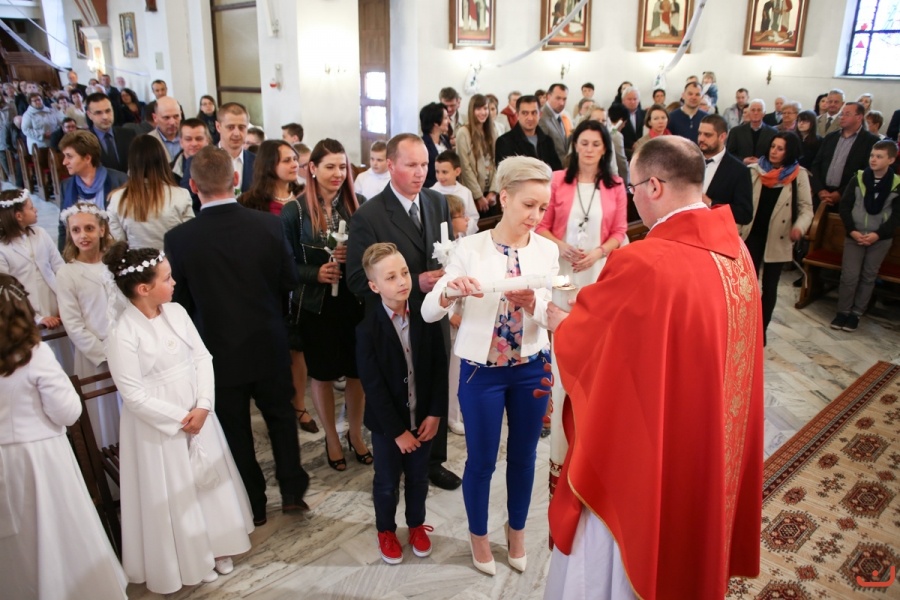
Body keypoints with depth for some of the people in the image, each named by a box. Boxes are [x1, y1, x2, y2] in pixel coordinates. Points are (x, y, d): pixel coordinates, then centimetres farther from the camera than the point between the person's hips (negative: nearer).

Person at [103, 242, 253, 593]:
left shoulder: (176, 312, -3)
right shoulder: (123, 332, -20)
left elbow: (202, 358, -1)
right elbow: (133, 395, -19)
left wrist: (203, 407, -12)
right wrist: (179, 418, -15)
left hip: (198, 413, 6)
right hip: (157, 424, -6)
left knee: (209, 480, 18)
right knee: (172, 493, 10)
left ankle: (214, 547, 38)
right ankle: (187, 561, 31)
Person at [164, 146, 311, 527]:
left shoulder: (179, 239, -18)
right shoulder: (268, 225, -16)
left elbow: (180, 301, -7)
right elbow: (288, 281, -4)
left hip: (220, 351, -1)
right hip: (269, 345, 1)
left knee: (235, 429, 17)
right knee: (281, 415, 22)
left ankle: (253, 506, 31)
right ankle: (292, 491, 29)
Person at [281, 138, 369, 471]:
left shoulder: (358, 206, -1)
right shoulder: (294, 211, -7)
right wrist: (315, 273, -19)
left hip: (355, 303, 2)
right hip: (315, 306, -1)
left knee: (357, 371, 10)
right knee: (322, 374, 13)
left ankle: (355, 434, 35)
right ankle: (332, 438, 34)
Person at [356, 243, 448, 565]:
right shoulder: (367, 329, -19)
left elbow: (439, 367, -6)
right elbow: (373, 386, -17)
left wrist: (435, 413, -9)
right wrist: (397, 430, -15)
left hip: (423, 417, 2)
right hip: (387, 423, -2)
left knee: (418, 477, 21)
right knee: (387, 482, 17)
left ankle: (416, 525, 45)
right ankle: (386, 530, 42)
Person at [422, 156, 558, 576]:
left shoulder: (547, 250, -4)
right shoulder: (471, 248, -11)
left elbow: (552, 316, -6)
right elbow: (429, 312, -12)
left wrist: (531, 304, -28)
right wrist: (450, 290, -33)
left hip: (531, 368, 3)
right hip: (481, 370, -2)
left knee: (524, 454, 18)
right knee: (481, 459, 12)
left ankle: (517, 529, 42)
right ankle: (478, 534, 38)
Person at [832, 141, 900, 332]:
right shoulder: (858, 178, -3)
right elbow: (844, 206, -1)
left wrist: (878, 234, -16)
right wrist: (852, 230, -12)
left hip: (881, 238, 0)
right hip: (855, 235, 0)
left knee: (868, 277, 8)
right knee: (849, 276, -1)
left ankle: (856, 313, 18)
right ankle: (843, 311, 12)